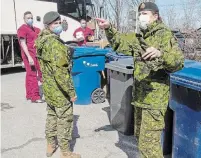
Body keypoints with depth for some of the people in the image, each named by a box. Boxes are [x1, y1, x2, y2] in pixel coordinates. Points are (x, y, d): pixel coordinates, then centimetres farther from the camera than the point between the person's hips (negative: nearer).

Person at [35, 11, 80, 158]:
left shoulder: (42, 41, 8)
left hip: (48, 87, 9)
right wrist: (71, 91, -22)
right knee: (64, 120, 3)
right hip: (59, 90, -9)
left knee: (52, 116, 22)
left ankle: (50, 145, 36)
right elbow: (60, 71, -28)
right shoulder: (55, 43, -23)